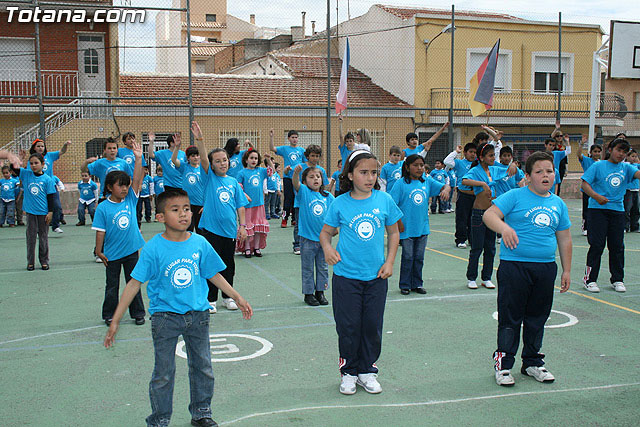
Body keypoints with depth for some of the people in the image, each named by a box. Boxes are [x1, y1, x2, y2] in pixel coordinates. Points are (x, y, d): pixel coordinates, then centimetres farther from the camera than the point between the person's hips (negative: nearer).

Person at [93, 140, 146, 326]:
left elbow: (137, 180, -10)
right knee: (112, 286, 10)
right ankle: (109, 315, 23)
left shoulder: (130, 199, -1)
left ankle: (138, 313, 23)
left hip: (131, 250, 2)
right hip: (112, 254, -2)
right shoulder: (103, 208, -10)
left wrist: (138, 159, -17)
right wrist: (99, 251, -6)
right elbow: (100, 231, -7)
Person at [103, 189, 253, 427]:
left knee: (202, 368, 15)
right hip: (165, 316, -3)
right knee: (163, 374, 6)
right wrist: (115, 321, -11)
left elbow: (214, 275, 9)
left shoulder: (200, 244, -5)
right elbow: (134, 283, -10)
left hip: (197, 315, 3)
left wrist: (238, 298, 14)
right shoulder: (153, 249, -13)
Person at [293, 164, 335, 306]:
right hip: (308, 238, -3)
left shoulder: (328, 196, 5)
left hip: (324, 238, 4)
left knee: (323, 267, 13)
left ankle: (320, 291, 26)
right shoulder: (304, 192, -6)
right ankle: (308, 293, 18)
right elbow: (295, 184, -25)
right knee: (308, 268, 7)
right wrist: (296, 172, -45)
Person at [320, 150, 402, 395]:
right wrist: (327, 247, -14)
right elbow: (326, 232, 6)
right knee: (348, 326, 5)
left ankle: (367, 371, 26)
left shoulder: (384, 200, -2)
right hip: (346, 275, -1)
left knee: (372, 325, 9)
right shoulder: (340, 204, -5)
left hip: (376, 276, 2)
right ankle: (349, 371, 23)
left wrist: (390, 262, 0)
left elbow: (394, 232, 8)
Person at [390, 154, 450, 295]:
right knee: (408, 258, 3)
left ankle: (417, 284, 24)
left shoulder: (427, 181, 6)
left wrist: (446, 189, -17)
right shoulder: (401, 183, -8)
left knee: (419, 258, 12)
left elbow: (445, 186, 8)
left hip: (423, 228, 4)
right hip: (407, 229, -4)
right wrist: (398, 223, -12)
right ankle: (405, 285, 16)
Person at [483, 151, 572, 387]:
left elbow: (564, 240, 18)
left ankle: (533, 363, 28)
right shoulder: (515, 197, -4)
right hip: (514, 265, -5)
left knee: (537, 318, 14)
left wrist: (566, 270, 16)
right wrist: (504, 227, -34)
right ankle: (503, 364, 12)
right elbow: (489, 215, -15)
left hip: (546, 267, 5)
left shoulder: (558, 204, 12)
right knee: (510, 317, 0)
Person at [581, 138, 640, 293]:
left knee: (617, 246, 6)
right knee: (597, 245, -5)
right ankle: (590, 279, 4)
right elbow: (585, 184, -4)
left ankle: (617, 279, 18)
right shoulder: (598, 166, 1)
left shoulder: (626, 168, 10)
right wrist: (596, 196, -20)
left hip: (618, 210, 4)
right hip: (598, 209, -4)